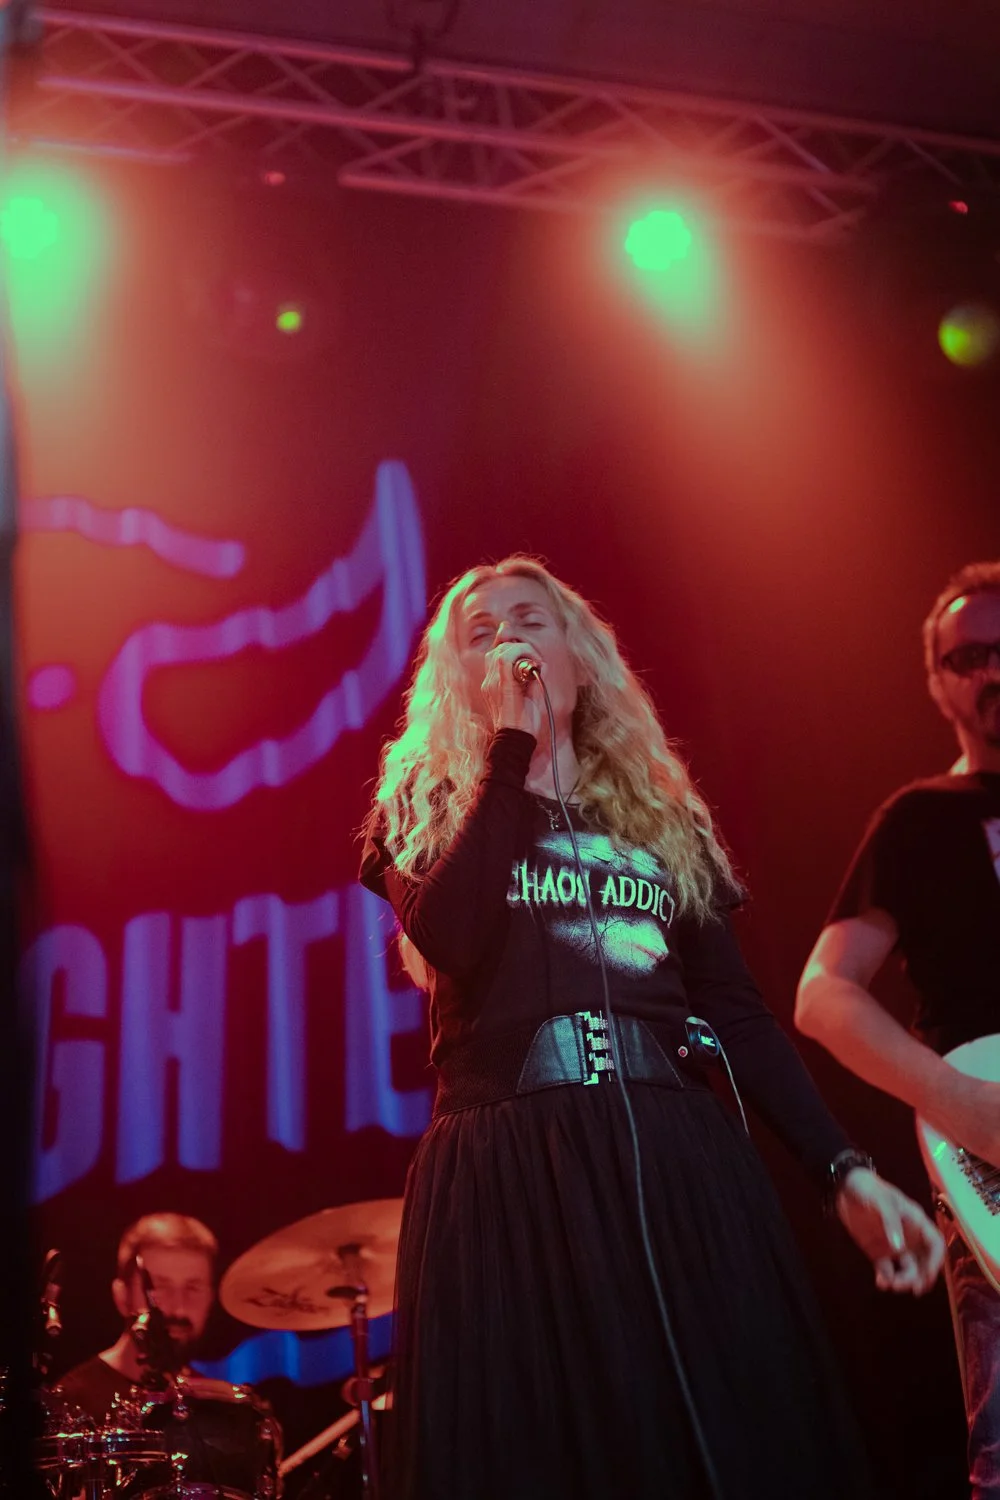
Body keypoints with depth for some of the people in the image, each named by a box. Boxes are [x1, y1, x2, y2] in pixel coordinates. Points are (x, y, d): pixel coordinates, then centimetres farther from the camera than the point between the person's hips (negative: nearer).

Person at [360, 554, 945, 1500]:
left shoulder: (660, 810, 18)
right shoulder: (425, 804, 11)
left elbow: (735, 1009, 14)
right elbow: (448, 939, -11)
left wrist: (842, 1169, 4)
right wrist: (513, 747, -5)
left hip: (680, 1159, 3)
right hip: (509, 1172, -2)